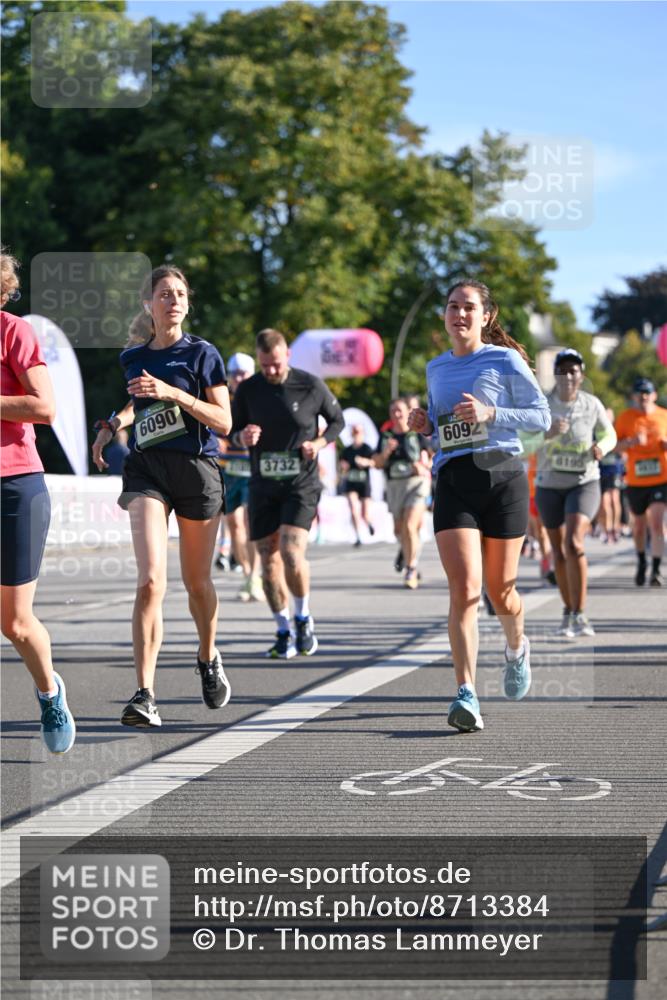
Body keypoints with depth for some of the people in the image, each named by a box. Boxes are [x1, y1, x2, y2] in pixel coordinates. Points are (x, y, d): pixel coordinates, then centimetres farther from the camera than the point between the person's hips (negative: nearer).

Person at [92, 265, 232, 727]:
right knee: (151, 580, -16)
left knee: (197, 583, 11)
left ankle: (208, 659, 42)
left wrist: (173, 393, -17)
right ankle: (146, 696, -18)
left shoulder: (202, 353, -1)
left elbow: (224, 422, -7)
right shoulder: (133, 358, 10)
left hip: (198, 470, -1)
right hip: (146, 469, 1)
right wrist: (114, 423, 14)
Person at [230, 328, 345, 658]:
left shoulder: (311, 385, -4)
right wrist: (242, 437, -13)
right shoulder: (247, 390, 0)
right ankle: (284, 632, 15)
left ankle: (303, 617, 5)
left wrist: (320, 442, -9)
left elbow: (337, 420, 10)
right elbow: (234, 431, 11)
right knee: (269, 561, 1)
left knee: (292, 553, -19)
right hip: (263, 486, 3)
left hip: (301, 485, -3)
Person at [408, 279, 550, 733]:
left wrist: (490, 413, -14)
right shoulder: (436, 369, 16)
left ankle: (517, 648, 42)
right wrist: (425, 424, 6)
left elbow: (542, 416, -1)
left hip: (503, 477, -2)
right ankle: (467, 695, -19)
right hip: (452, 482, 2)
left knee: (500, 591, 7)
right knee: (464, 588, -15)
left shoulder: (505, 360, 2)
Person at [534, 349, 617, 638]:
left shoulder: (592, 405, -5)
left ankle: (579, 615, -16)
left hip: (584, 483, -2)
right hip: (549, 485, 2)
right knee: (559, 551, 11)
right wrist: (547, 434, -30)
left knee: (574, 543, -22)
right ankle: (568, 611, 31)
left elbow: (609, 434, 10)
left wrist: (601, 447, -13)